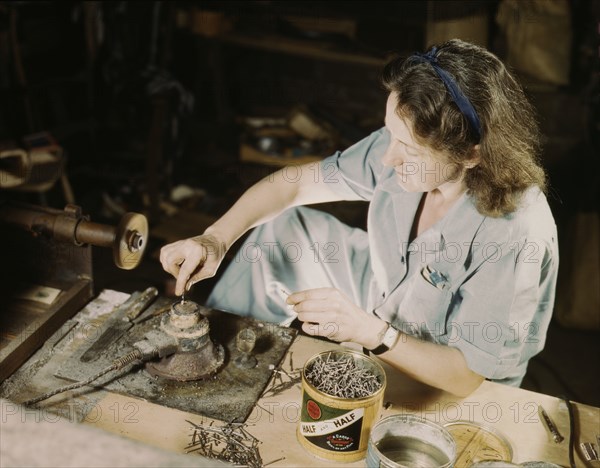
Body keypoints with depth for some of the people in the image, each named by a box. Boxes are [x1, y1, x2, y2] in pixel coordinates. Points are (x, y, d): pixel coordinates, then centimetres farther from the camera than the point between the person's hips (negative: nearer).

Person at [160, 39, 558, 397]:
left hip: (446, 388, -5)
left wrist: (369, 331, -41)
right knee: (281, 228, 5)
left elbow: (469, 375, -28)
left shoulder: (518, 234, -35)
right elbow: (294, 184, -10)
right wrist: (215, 239, -23)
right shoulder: (405, 142, -19)